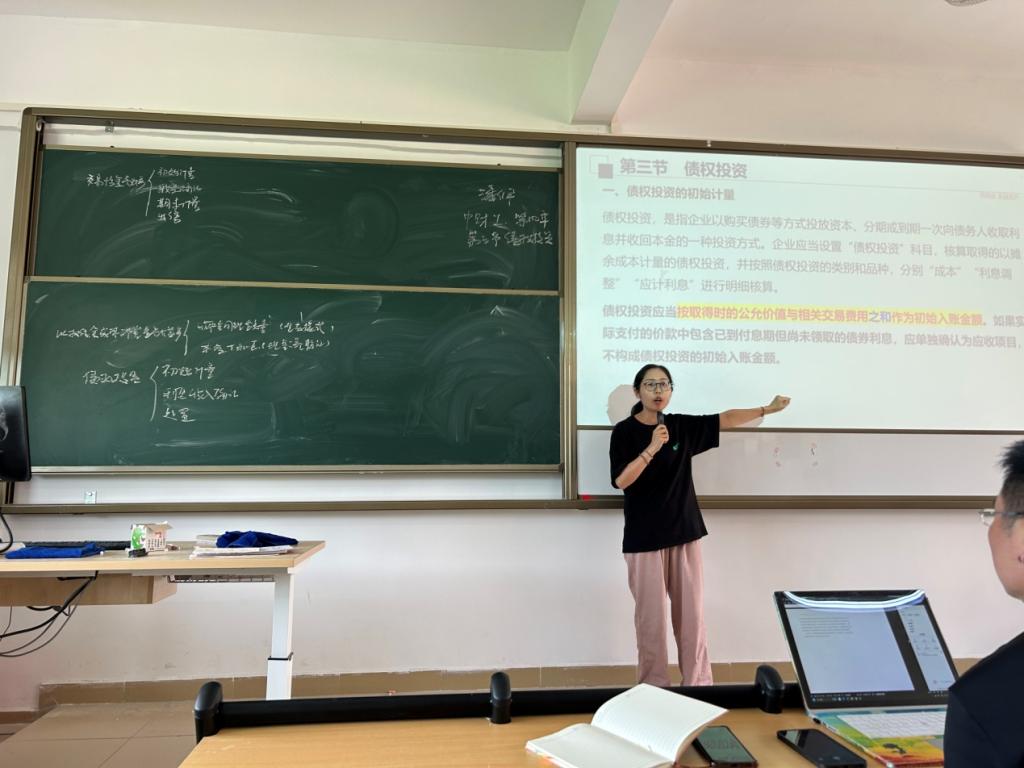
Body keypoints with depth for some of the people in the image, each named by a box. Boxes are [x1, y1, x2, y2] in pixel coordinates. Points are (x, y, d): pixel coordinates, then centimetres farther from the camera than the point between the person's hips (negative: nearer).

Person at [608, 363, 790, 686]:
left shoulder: (682, 426, 6)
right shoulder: (624, 432, -6)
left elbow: (725, 419, 11)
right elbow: (620, 481, -15)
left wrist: (767, 409, 11)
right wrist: (652, 449, -24)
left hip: (684, 532, 4)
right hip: (644, 538, -4)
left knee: (692, 614, 8)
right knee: (650, 616, 2)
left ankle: (699, 683, 20)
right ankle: (653, 686, 16)